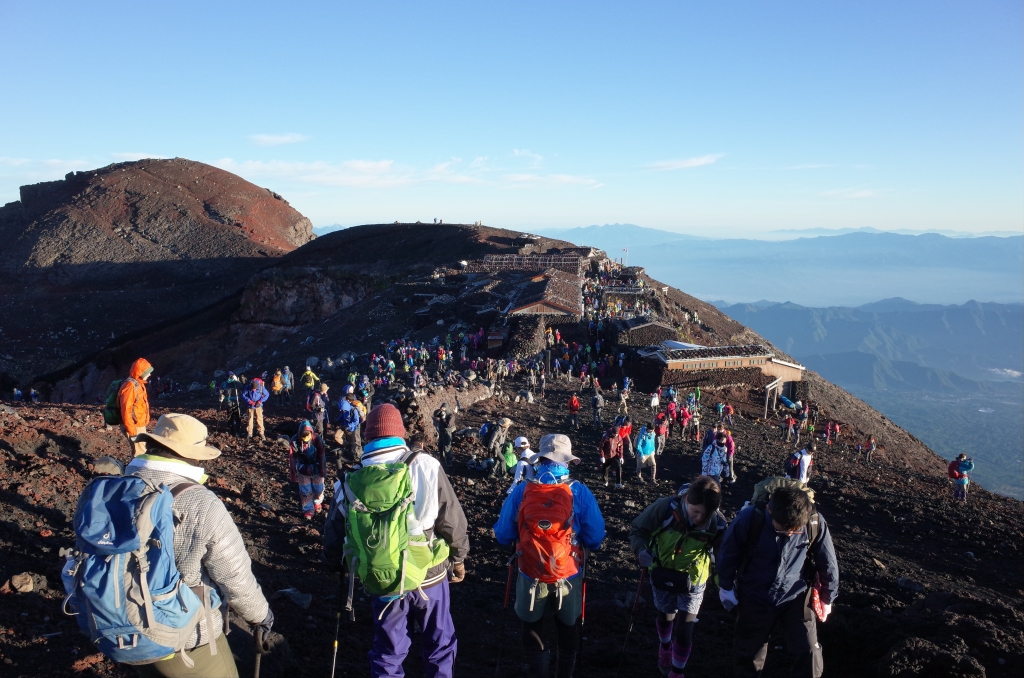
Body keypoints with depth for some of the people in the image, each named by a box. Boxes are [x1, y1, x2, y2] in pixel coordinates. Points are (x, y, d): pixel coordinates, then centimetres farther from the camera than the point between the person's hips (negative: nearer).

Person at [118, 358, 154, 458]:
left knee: (141, 450, 19)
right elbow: (126, 411, -25)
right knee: (139, 454, -4)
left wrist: (145, 422, 22)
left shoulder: (138, 384, 10)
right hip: (134, 427, -10)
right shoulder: (130, 386, -21)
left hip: (140, 425, 10)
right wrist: (132, 432, -25)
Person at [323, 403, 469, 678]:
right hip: (429, 576, -1)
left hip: (382, 583, 2)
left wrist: (348, 565, 21)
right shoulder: (426, 467, -16)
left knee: (388, 651, 21)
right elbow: (453, 521, -11)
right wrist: (458, 558, 7)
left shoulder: (351, 482, -9)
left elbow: (333, 542, 0)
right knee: (439, 643, 22)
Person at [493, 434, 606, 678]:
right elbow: (596, 539, -10)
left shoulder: (520, 491, -13)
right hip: (569, 578, 1)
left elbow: (503, 535, -4)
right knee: (568, 636, 26)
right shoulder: (580, 492, -15)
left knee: (532, 635, 23)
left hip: (531, 578, 0)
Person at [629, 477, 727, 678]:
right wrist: (641, 550, -35)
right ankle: (665, 648, 59)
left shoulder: (717, 523, -24)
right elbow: (638, 530, -17)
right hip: (662, 575, 1)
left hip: (693, 581, 0)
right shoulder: (665, 508, -30)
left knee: (684, 632, 1)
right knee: (665, 617, 24)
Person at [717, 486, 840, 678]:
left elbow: (827, 562, -3)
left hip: (796, 598, 0)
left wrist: (827, 598, 9)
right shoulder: (749, 519, -27)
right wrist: (726, 587, 4)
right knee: (747, 653, 15)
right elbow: (727, 554, -9)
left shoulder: (815, 523, -22)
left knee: (809, 653, -3)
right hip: (754, 599, 0)